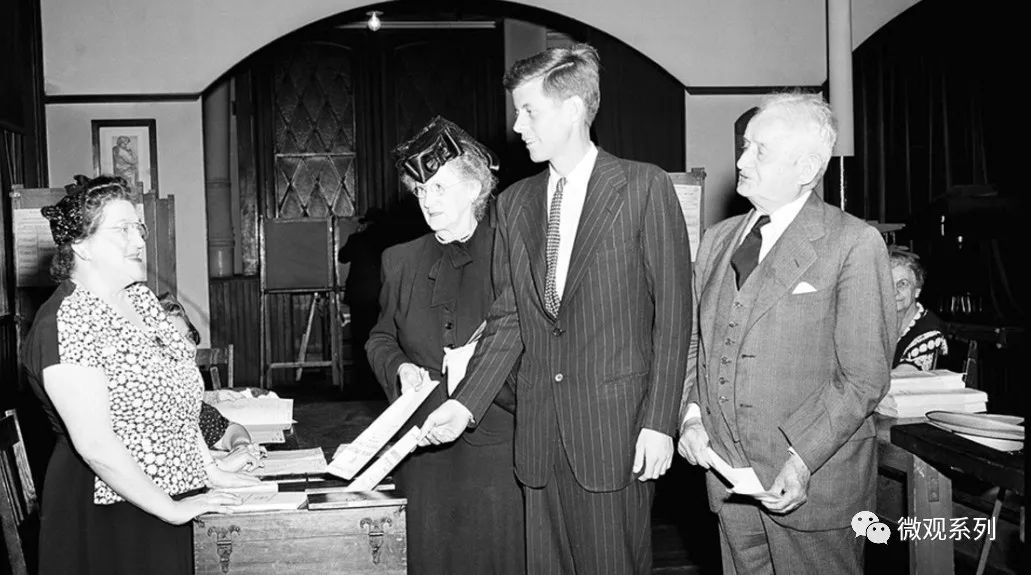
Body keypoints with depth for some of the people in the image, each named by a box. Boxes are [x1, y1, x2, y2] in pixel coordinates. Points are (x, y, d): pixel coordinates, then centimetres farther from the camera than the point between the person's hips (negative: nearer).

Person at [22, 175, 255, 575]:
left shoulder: (139, 298, 6)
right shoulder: (64, 324, -20)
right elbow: (95, 444, -23)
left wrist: (211, 471, 9)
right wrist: (171, 510, -18)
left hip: (175, 491, 8)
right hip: (109, 519, -8)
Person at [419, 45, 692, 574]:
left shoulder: (643, 187, -4)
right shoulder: (513, 203, 11)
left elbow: (672, 313, -6)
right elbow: (507, 320, 10)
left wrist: (659, 422, -10)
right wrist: (466, 404, -2)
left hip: (616, 429, -4)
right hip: (539, 435, 5)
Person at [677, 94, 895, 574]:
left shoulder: (855, 244, -9)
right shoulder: (717, 239, 11)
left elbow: (864, 377, -12)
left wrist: (803, 459, -19)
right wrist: (691, 415, -1)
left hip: (813, 481, -5)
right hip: (728, 474, 5)